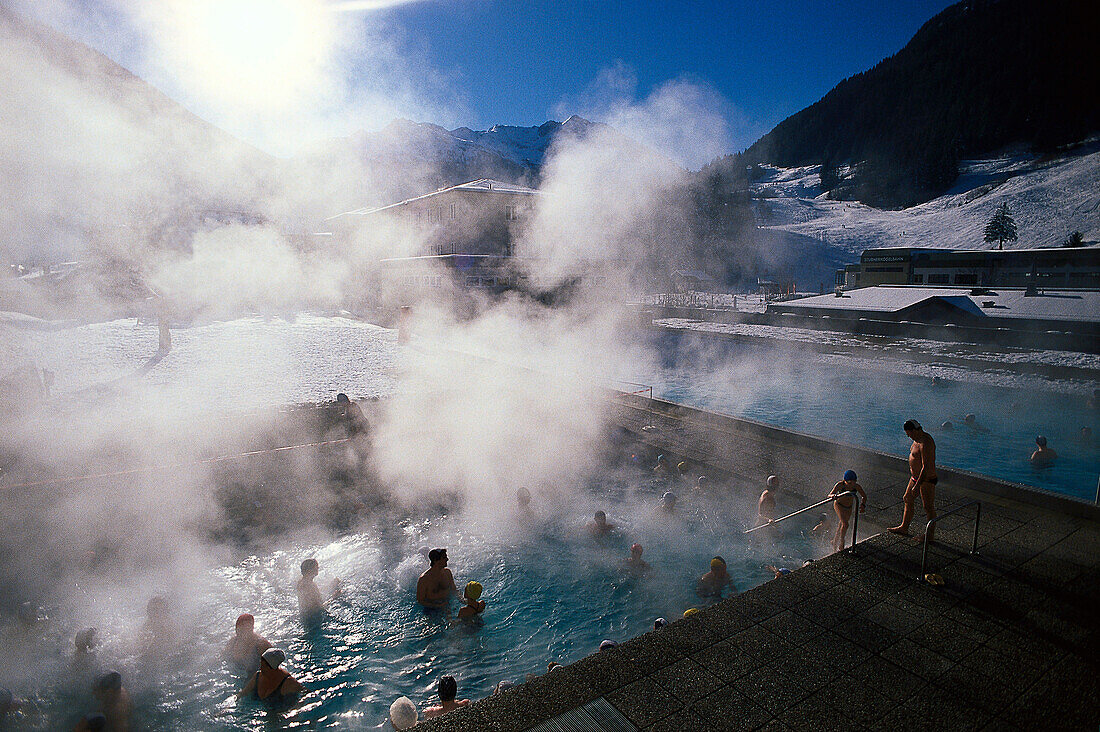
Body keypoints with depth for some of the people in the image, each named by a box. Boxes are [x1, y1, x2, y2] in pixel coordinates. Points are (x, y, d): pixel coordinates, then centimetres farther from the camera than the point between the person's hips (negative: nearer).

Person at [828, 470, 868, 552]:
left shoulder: (857, 486, -22)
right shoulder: (840, 485, -29)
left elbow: (864, 496, -3)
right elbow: (829, 496, -34)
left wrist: (863, 505, -20)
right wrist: (833, 496, -57)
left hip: (849, 507, 4)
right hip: (839, 505, -4)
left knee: (841, 525, 18)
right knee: (845, 524, -20)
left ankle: (835, 542, 40)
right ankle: (841, 544, -1)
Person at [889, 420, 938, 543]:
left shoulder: (925, 443, -27)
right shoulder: (918, 439, 5)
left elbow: (926, 467, -28)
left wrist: (917, 485, -25)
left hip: (926, 480, -10)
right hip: (916, 477, 10)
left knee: (929, 508, 5)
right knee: (908, 500, 18)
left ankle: (930, 536, 19)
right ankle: (904, 528, 32)